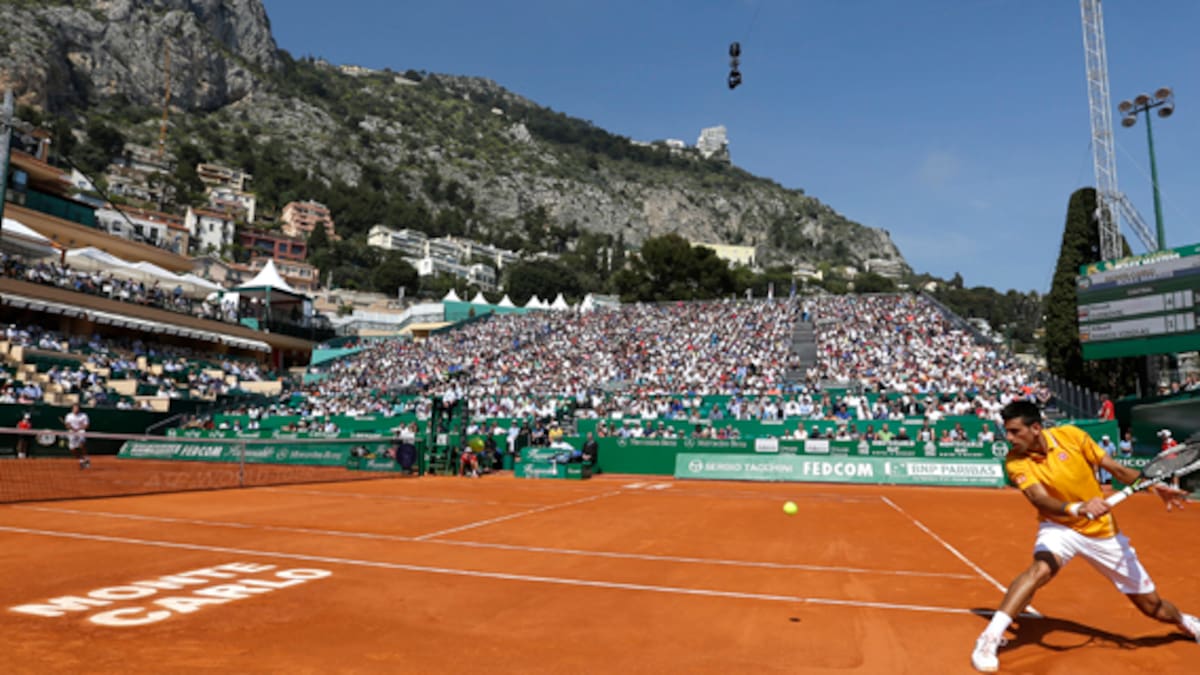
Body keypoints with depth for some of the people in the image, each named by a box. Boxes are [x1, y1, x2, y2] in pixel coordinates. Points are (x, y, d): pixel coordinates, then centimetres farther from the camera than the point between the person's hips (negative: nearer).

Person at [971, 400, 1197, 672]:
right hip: (1059, 527, -2)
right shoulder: (1016, 461, -19)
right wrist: (1078, 508, -49)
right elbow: (1040, 500, -32)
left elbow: (1116, 469, -6)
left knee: (1152, 606, 10)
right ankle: (989, 638, -33)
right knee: (1041, 567, -34)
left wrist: (1154, 486, -19)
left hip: (1103, 532, 2)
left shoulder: (1071, 435, -15)